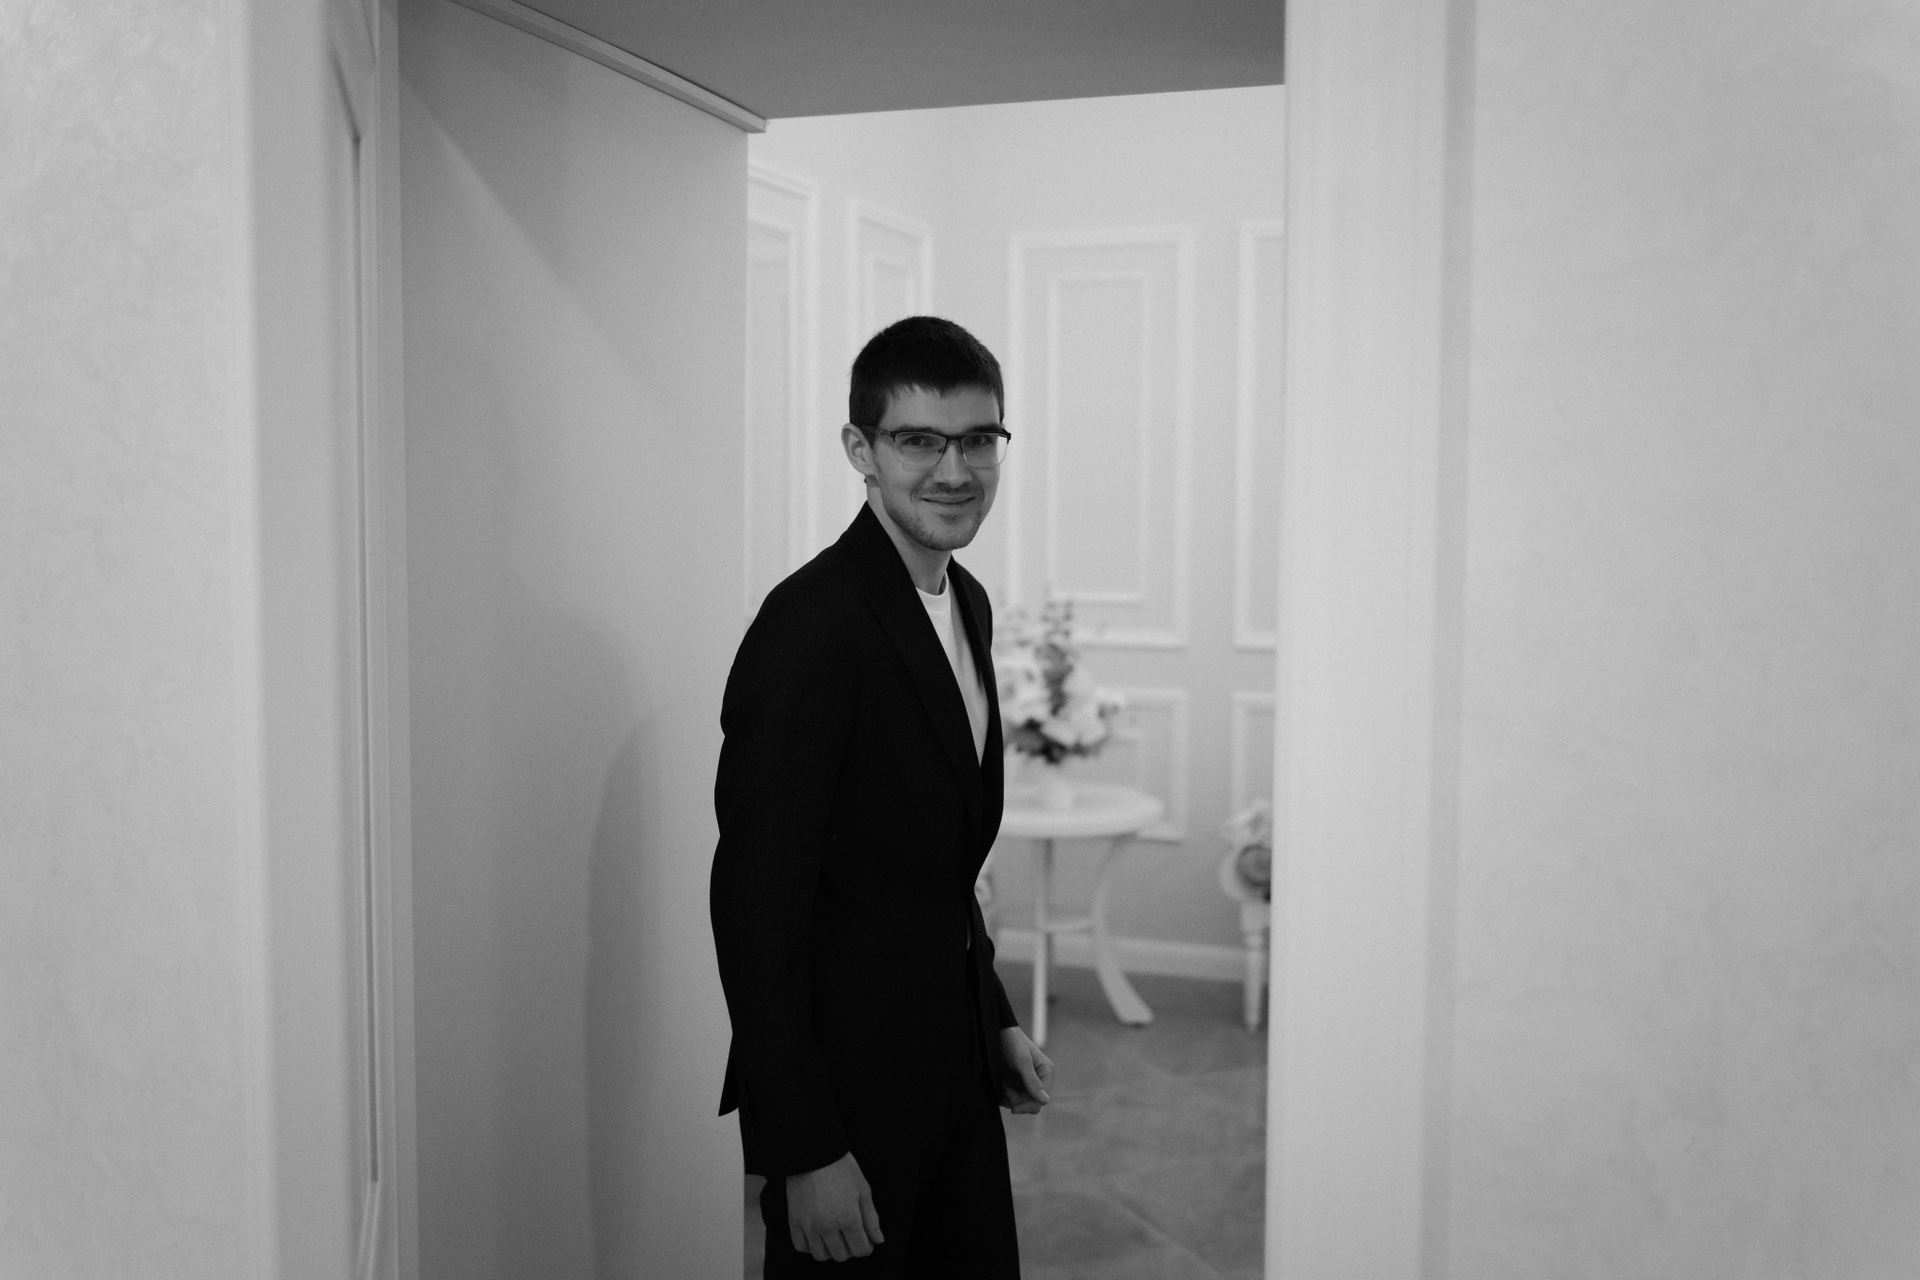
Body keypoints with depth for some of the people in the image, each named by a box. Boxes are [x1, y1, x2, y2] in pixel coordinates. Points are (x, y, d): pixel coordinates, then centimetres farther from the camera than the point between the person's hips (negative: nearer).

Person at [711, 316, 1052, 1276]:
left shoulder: (967, 602, 7)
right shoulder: (813, 626, -22)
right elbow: (754, 905, -22)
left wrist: (993, 1017, 15)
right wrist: (804, 1151, -21)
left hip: (951, 1063, 8)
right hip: (849, 1079, -8)